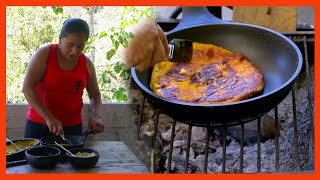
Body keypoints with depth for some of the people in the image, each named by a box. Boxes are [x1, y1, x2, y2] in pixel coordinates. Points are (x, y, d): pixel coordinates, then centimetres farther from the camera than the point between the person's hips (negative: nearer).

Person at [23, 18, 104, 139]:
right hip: (38, 124, -2)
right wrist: (48, 117, -28)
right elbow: (27, 88, -18)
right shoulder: (44, 54, -9)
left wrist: (95, 116, -10)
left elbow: (95, 95, 11)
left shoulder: (87, 64, -1)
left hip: (72, 127, 2)